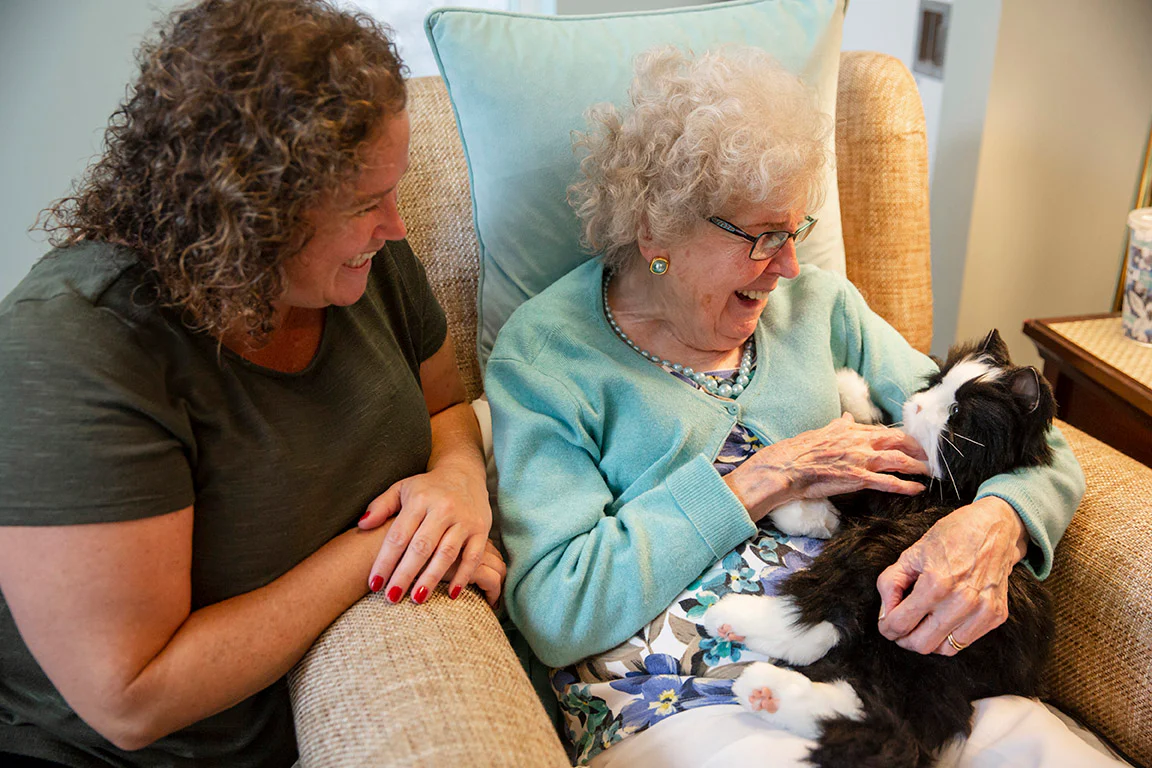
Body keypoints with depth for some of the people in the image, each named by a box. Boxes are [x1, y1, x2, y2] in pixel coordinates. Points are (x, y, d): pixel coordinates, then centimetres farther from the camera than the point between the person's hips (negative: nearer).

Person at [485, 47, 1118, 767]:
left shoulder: (818, 302, 11)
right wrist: (769, 479, -12)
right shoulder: (543, 350, -2)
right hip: (680, 701, -4)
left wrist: (993, 524, -15)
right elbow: (554, 611, -13)